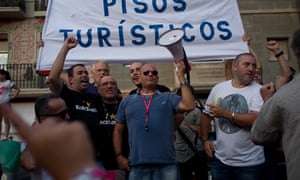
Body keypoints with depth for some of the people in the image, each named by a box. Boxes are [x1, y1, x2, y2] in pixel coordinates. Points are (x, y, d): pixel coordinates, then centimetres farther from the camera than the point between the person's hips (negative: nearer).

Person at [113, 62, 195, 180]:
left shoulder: (168, 98, 11)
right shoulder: (127, 101, 14)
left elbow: (189, 106, -7)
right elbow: (118, 130, 16)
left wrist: (181, 77, -5)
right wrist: (119, 155, 6)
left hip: (167, 163, 0)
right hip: (137, 164, 1)